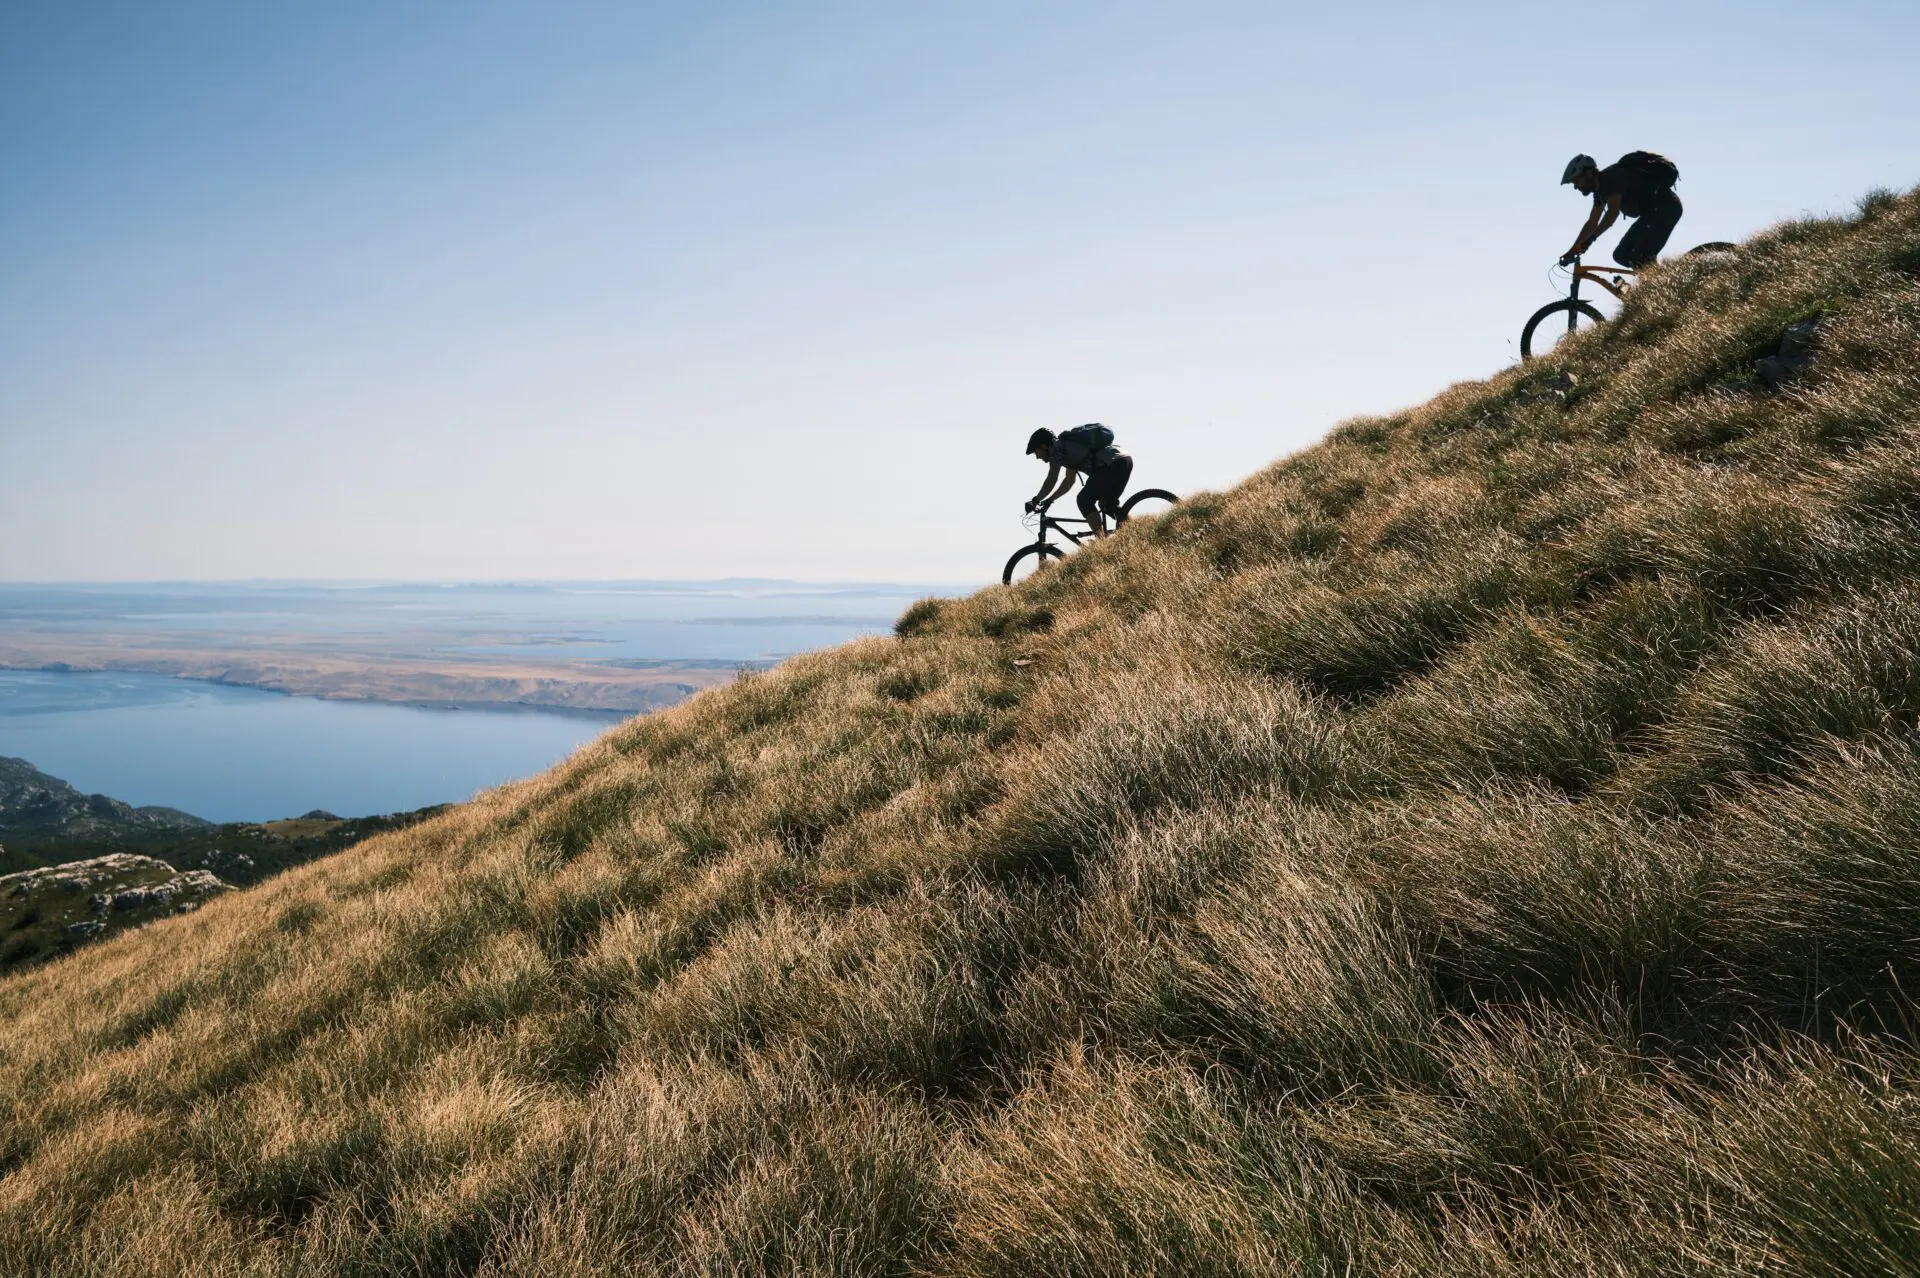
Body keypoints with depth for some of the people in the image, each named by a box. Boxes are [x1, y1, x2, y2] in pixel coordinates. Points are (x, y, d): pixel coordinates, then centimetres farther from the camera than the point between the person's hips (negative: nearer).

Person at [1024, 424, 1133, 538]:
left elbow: (1051, 481, -6)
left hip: (1112, 464, -10)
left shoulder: (1057, 449, 1)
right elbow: (1069, 481, 34)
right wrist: (1049, 499, 32)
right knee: (1107, 503, 23)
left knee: (1084, 500, -3)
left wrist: (1035, 501, 2)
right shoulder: (1067, 445, 28)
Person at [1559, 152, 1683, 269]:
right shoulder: (1600, 189, 12)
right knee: (1622, 255, 4)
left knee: (1639, 258, -21)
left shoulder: (1611, 176, -17)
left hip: (1666, 207, -10)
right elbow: (1592, 223, 15)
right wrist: (1571, 251, 12)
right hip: (1652, 211, 10)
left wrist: (1591, 239, -35)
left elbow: (1613, 211, -28)